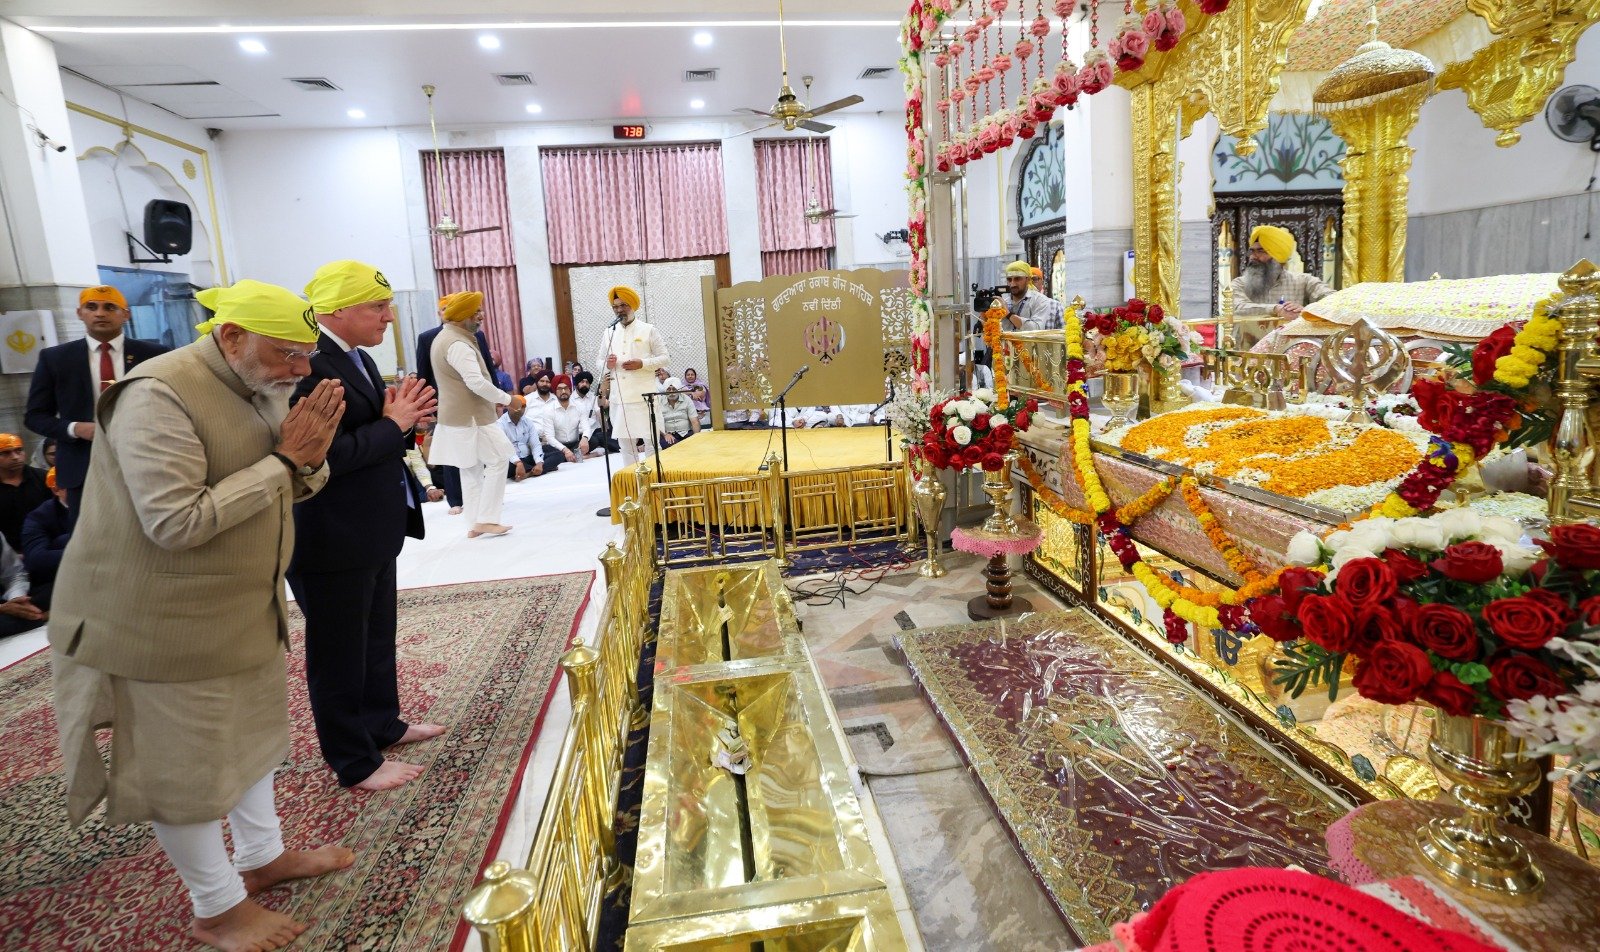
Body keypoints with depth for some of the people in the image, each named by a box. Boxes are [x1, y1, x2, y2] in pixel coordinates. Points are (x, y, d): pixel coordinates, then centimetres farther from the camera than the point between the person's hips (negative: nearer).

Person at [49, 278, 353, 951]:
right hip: (164, 622, -8)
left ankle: (262, 858, 39)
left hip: (246, 605, 9)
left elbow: (288, 490, 8)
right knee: (184, 763, 8)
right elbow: (176, 523, -29)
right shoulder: (160, 395, -23)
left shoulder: (265, 389, 3)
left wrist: (309, 458, -15)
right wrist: (281, 461, -25)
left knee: (252, 731, 20)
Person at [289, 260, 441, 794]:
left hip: (373, 531, 10)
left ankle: (383, 725, 42)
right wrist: (392, 425, -19)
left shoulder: (358, 358, 9)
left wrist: (400, 415, -4)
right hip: (332, 542, -10)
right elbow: (323, 455, -29)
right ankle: (355, 762, 24)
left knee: (377, 637, 23)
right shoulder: (309, 365, -22)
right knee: (339, 652, 8)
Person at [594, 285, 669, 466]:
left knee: (651, 441, -2)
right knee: (625, 442, 7)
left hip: (644, 396, -4)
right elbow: (599, 360, 18)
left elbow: (665, 358, 2)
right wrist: (607, 364, -6)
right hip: (619, 398, 4)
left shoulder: (649, 330, 4)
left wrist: (642, 363, -13)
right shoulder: (609, 333, 14)